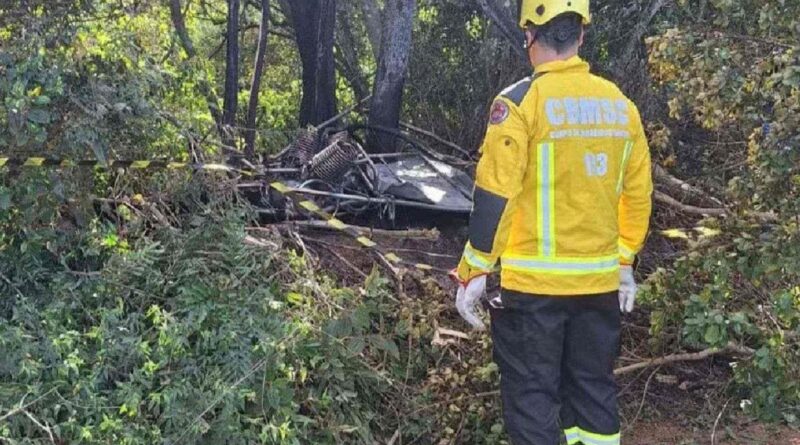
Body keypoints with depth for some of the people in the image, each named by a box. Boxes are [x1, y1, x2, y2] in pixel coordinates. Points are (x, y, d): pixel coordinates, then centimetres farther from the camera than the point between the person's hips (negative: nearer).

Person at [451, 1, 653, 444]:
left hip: (534, 282, -5)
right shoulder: (620, 103, 6)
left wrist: (473, 272, -6)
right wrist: (625, 261, 23)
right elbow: (638, 194, 12)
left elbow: (494, 195, -14)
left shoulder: (521, 100, -11)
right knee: (594, 387, 18)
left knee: (532, 397, 4)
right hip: (600, 280, 5)